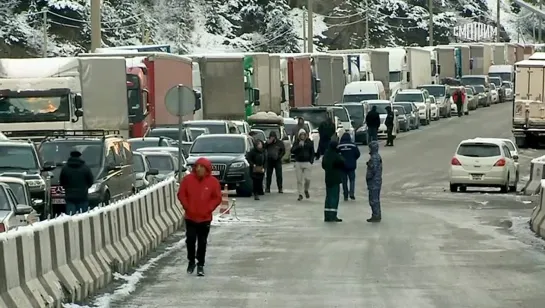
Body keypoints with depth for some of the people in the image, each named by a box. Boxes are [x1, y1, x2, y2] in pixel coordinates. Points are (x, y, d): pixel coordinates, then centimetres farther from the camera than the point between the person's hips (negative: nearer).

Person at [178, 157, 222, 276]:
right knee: (190, 240, 0)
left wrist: (208, 209, -10)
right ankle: (191, 261, 19)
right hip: (190, 217, 1)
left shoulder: (213, 181, -6)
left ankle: (200, 265, 14)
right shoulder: (188, 179, -4)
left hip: (205, 218, -1)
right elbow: (181, 194, 1)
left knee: (202, 242, 5)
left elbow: (217, 198, -2)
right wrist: (187, 207, -8)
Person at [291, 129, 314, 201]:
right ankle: (300, 194, 7)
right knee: (299, 180, 0)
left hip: (307, 163, -1)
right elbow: (292, 151, -7)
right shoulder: (296, 143, 5)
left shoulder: (309, 142, 5)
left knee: (307, 178, -5)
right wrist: (299, 146, -20)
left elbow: (312, 152, 8)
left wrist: (311, 161, -2)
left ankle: (306, 190, 24)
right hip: (298, 163, 1)